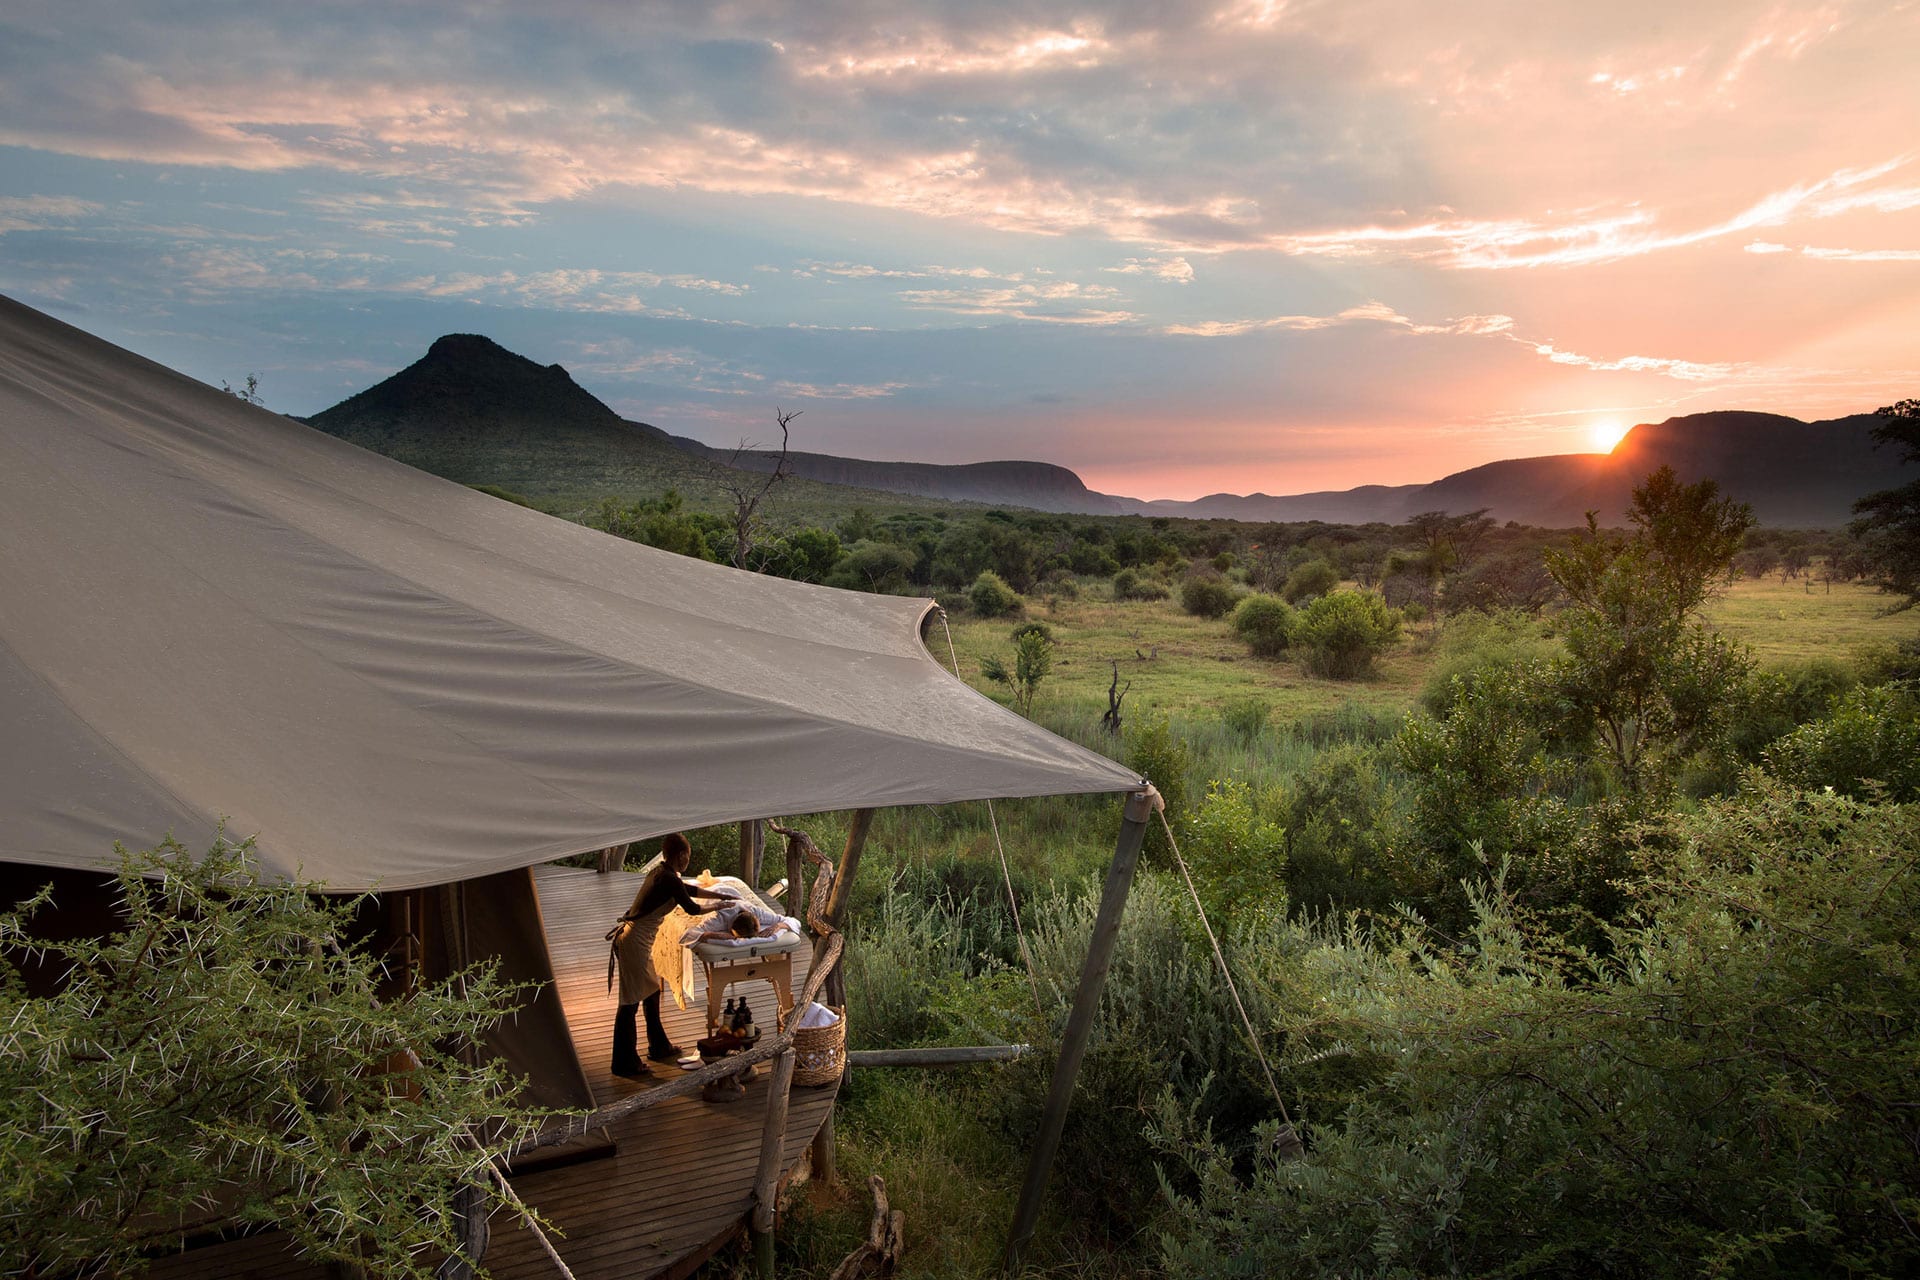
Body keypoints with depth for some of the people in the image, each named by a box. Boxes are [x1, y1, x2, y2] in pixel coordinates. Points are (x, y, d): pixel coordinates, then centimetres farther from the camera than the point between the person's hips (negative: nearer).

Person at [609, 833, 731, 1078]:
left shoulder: (661, 873, 10)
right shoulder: (669, 879, -18)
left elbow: (690, 889, 25)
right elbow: (692, 908, -8)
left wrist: (721, 895, 29)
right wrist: (718, 906, 8)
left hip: (635, 938, 10)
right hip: (634, 941, -10)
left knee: (651, 993, 21)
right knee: (630, 1002, -1)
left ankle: (659, 1048, 35)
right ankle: (625, 1064, 8)